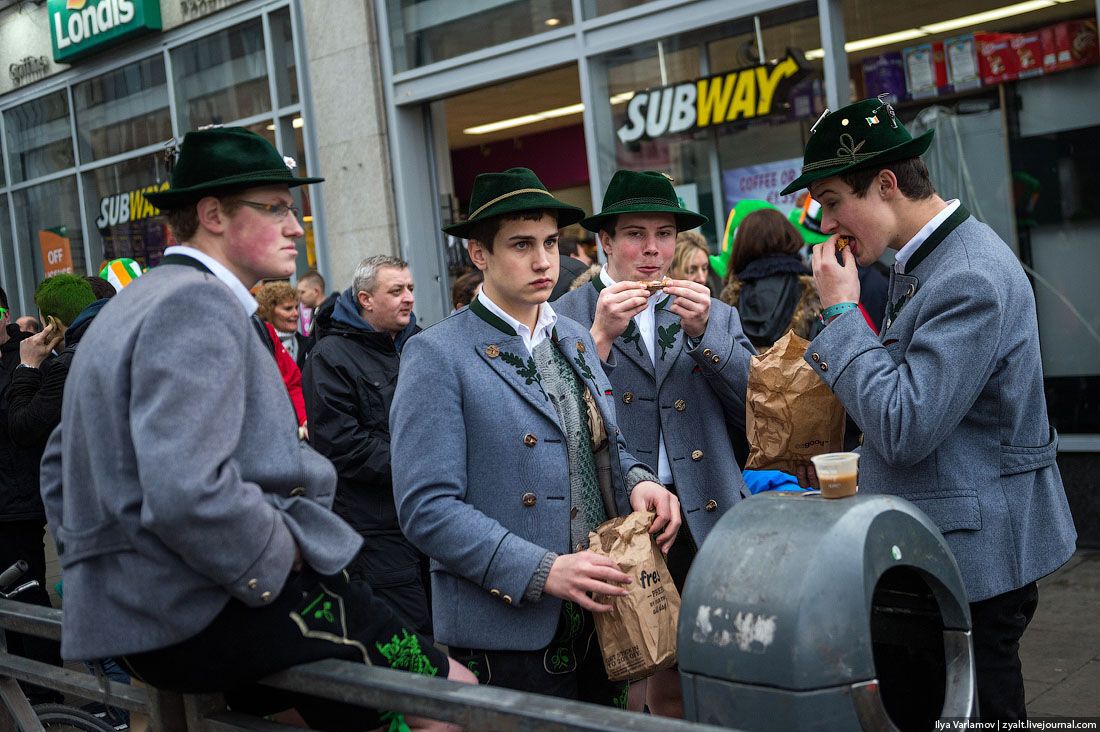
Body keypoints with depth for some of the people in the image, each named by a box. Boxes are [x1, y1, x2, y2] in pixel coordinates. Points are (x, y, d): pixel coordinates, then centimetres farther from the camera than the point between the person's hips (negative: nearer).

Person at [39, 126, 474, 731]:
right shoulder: (198, 304, -16)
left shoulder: (132, 305, 16)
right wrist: (280, 560, -16)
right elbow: (188, 493, -30)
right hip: (209, 611, -11)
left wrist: (94, 563, 24)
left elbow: (61, 464, 24)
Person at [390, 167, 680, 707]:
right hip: (508, 635, -6)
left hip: (601, 618, 7)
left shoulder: (576, 340, 11)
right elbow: (426, 507, -17)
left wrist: (638, 482, -2)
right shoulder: (436, 355, -11)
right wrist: (543, 571, -23)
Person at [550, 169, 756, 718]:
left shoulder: (714, 316, 13)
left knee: (680, 685, 10)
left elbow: (755, 410, 2)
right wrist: (601, 334, -15)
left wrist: (704, 333, -8)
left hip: (704, 521, 3)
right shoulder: (566, 318, 1)